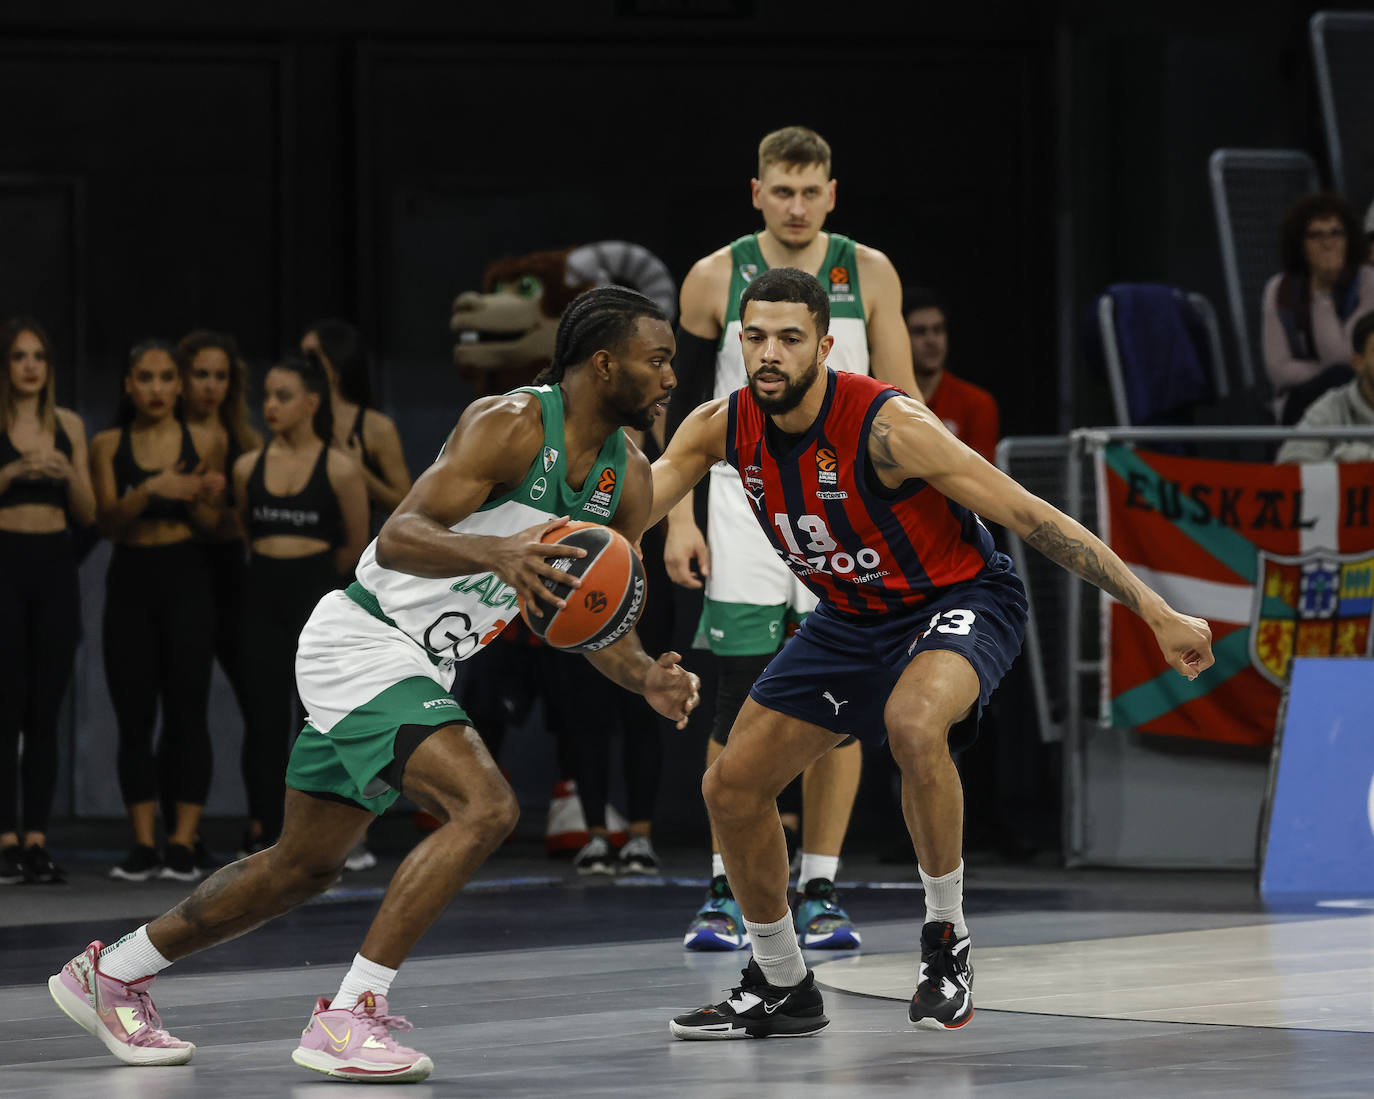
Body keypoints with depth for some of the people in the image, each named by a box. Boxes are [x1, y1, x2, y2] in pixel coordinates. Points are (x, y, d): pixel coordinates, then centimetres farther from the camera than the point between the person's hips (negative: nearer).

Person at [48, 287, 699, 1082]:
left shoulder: (629, 479, 3)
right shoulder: (510, 425, -21)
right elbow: (398, 539, -28)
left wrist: (645, 675, -10)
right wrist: (496, 553, -46)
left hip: (420, 667, 9)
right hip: (362, 643, -9)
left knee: (306, 864, 18)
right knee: (484, 807, -25)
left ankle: (111, 975, 33)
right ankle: (349, 1018, -21)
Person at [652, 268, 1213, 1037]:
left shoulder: (885, 425, -30)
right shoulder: (726, 427, -12)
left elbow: (1031, 516, -27)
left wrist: (1158, 614, -27)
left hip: (960, 600, -7)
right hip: (852, 618, 7)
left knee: (912, 723, -39)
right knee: (732, 789, 5)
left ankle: (947, 942, -20)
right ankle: (782, 989, 25)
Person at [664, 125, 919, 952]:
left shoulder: (869, 274, 1)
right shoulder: (716, 280, 0)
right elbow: (684, 404, 7)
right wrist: (679, 517, 0)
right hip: (745, 501, -1)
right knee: (740, 701, -3)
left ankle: (820, 891, 7)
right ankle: (726, 891, 5)